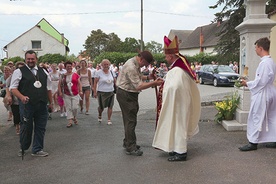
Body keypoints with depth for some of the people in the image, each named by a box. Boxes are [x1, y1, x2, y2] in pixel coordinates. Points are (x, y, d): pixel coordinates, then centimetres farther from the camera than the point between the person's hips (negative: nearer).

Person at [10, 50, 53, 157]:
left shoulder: (43, 72, 12)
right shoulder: (19, 72, -1)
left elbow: (48, 88, 19)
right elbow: (13, 88, -5)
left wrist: (51, 102, 18)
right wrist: (22, 97, -22)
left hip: (42, 105, 4)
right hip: (27, 104, -4)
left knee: (40, 128, 8)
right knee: (26, 128, 6)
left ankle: (37, 150, 22)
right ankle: (23, 148, 29)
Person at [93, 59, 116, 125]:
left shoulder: (111, 72, 7)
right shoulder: (98, 72, -6)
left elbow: (115, 81, 13)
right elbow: (95, 82, -6)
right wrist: (95, 92, -10)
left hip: (111, 92, 3)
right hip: (101, 92, -3)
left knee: (110, 106, 0)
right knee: (101, 107, 5)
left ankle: (109, 120, 11)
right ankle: (99, 116, 35)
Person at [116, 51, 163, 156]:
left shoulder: (137, 65, 7)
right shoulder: (131, 67, -25)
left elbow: (138, 77, 20)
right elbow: (139, 86, -27)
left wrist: (148, 77, 3)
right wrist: (154, 83, -25)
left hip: (131, 94, 10)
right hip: (125, 95, -10)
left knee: (129, 119, 17)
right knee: (130, 120, -7)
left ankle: (127, 143, 30)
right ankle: (130, 148, 0)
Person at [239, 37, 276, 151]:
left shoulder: (264, 62, -20)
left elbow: (261, 81, -22)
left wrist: (247, 84, -10)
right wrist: (250, 83, 14)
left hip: (262, 94, -10)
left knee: (256, 118, -1)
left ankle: (253, 143, 6)